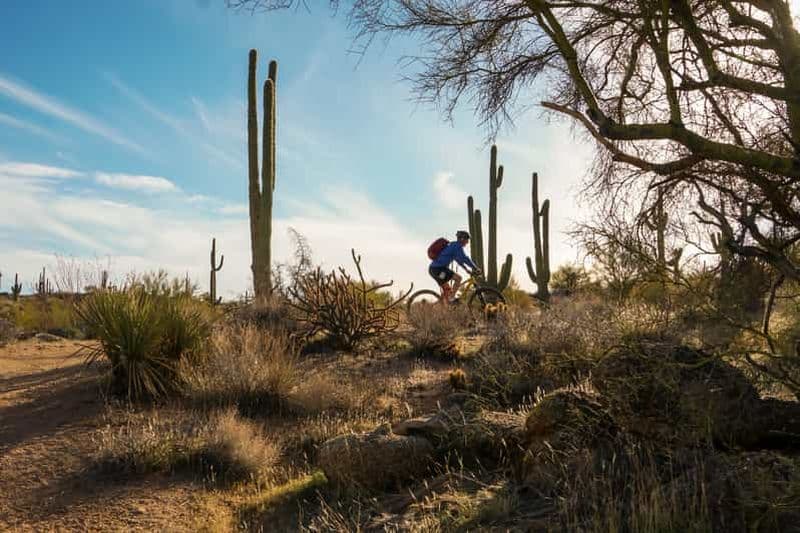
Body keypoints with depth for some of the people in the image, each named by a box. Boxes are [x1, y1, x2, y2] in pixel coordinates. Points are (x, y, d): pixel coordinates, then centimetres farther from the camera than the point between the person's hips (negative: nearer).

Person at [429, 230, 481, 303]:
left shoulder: (454, 246, 20)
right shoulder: (457, 246, -10)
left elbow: (459, 259, 30)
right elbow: (464, 258, -17)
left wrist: (467, 269, 26)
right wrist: (476, 268, -11)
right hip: (438, 269, -10)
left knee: (447, 290, 16)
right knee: (458, 278, -14)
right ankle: (451, 298, -12)